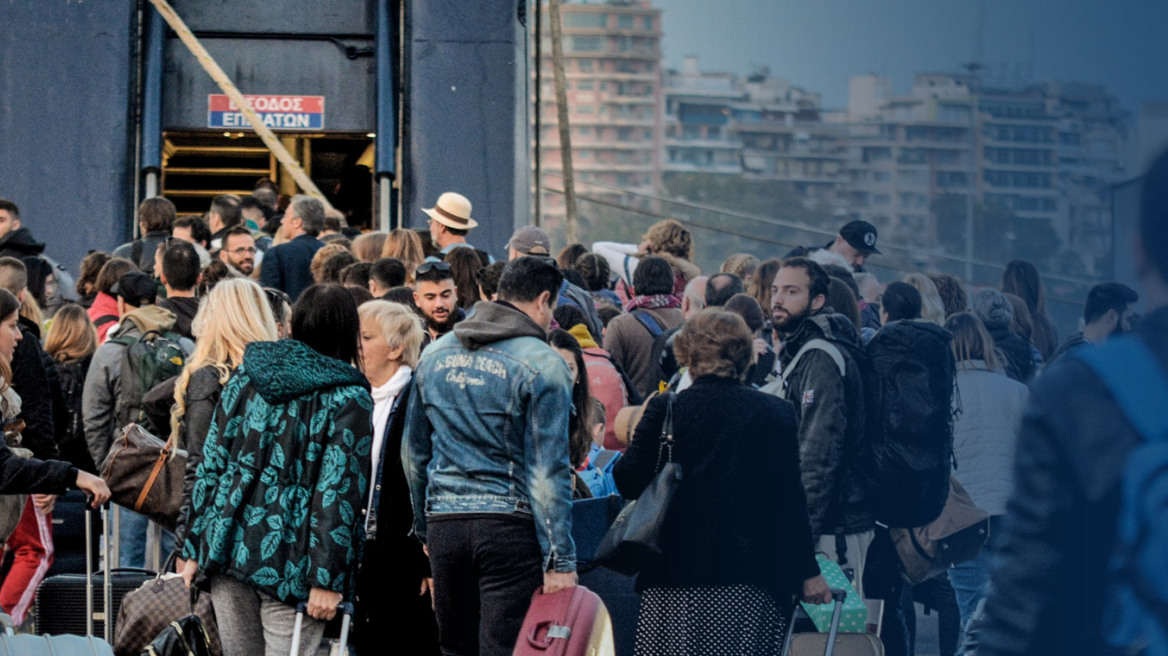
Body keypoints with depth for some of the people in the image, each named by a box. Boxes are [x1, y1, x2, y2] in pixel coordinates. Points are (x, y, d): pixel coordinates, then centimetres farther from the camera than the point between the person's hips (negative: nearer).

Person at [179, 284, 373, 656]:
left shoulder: (246, 375, 11)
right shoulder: (348, 399, -5)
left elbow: (210, 465, 10)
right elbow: (339, 492, -11)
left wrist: (194, 548, 12)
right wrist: (327, 578, -12)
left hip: (228, 547, 5)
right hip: (289, 560, -5)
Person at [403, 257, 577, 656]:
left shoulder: (435, 354, 12)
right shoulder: (541, 364, -7)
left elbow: (413, 454, 18)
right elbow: (547, 470, -11)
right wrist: (560, 560, -9)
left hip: (444, 522, 5)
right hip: (510, 525, -5)